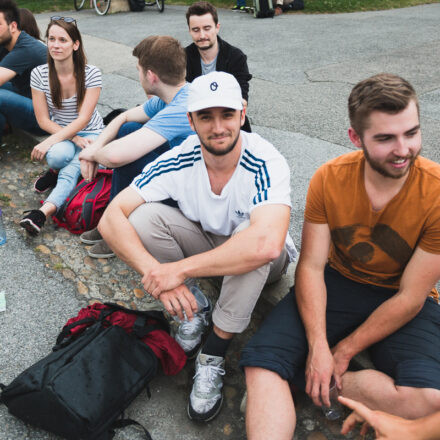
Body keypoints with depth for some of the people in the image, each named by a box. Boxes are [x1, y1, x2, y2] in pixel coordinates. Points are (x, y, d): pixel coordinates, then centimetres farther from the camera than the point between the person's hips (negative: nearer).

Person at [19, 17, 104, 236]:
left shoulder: (91, 74, -14)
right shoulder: (39, 74, -7)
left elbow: (83, 119, -18)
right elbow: (43, 120, -5)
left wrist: (50, 141, -27)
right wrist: (74, 138, -19)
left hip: (90, 133, -2)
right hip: (61, 134, 2)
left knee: (71, 169, -33)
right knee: (58, 155, -35)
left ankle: (43, 211, -43)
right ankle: (56, 171, -3)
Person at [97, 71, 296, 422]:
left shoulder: (266, 164, -30)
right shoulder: (179, 161, -20)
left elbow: (266, 243, -48)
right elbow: (111, 219, -23)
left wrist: (180, 268, -42)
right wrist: (154, 270, -40)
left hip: (258, 262, -2)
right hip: (205, 244, 3)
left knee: (254, 242, -38)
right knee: (144, 215, -23)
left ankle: (214, 356, -19)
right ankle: (195, 310, -3)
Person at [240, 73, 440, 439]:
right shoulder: (329, 179, -13)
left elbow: (410, 298, -15)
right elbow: (311, 267, -11)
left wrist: (343, 351, -13)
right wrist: (318, 347, -22)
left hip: (402, 303, 0)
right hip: (337, 284, 1)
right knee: (262, 363, -22)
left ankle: (313, 381, -11)